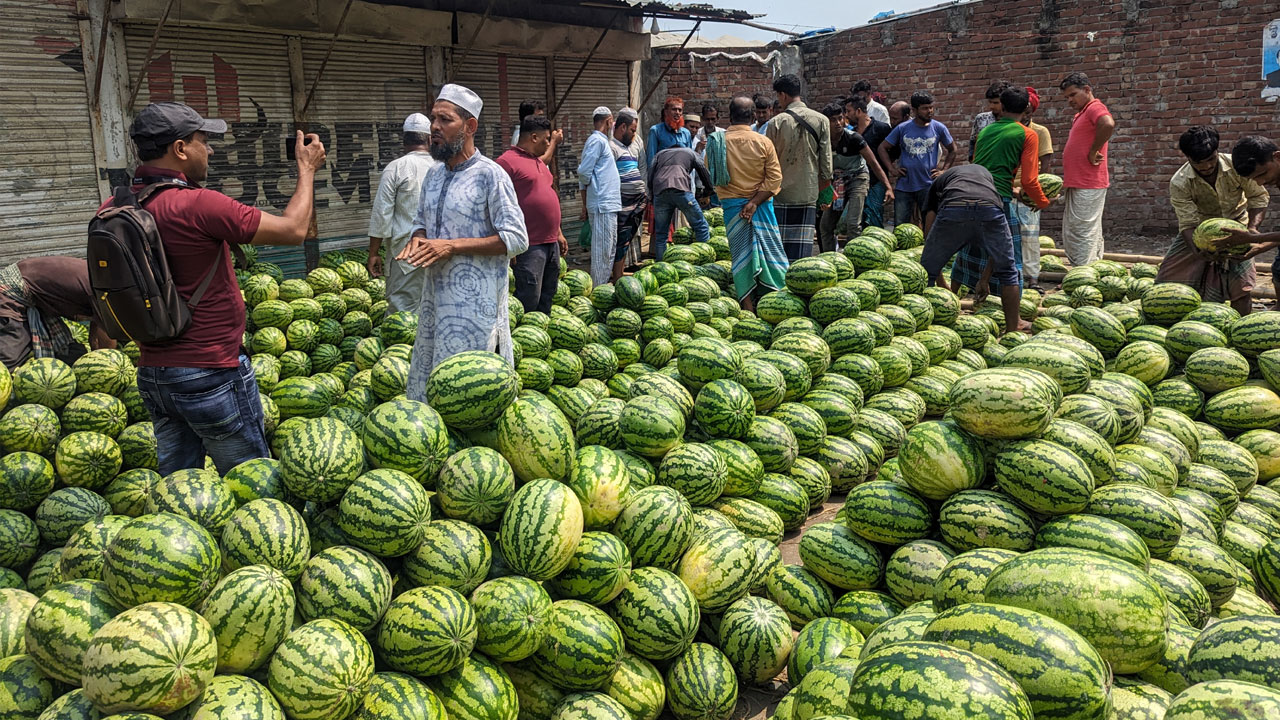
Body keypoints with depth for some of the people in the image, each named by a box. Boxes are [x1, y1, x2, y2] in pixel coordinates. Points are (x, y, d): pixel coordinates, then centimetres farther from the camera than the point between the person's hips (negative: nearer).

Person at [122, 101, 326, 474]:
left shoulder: (113, 208, 2)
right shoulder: (198, 205, -21)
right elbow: (293, 230, -14)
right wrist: (307, 169, -1)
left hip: (152, 372, 8)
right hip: (211, 373, -8)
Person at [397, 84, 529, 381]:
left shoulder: (490, 175, -11)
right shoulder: (434, 175, 13)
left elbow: (517, 239, -15)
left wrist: (452, 245, -19)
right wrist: (418, 240, 0)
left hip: (475, 301, -7)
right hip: (435, 295, 7)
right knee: (425, 381, 12)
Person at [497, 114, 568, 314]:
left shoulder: (539, 161, 19)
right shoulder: (507, 161, -10)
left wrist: (558, 234, 25)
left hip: (551, 244, 9)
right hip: (529, 247, -9)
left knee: (547, 300, 15)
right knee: (528, 304, -8)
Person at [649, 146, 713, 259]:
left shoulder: (659, 154, 34)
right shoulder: (691, 153, 29)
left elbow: (650, 177, 17)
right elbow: (707, 179, 27)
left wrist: (652, 197, 24)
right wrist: (703, 196, 42)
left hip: (659, 191, 3)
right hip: (681, 189, -2)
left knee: (660, 233, 12)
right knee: (701, 227, 5)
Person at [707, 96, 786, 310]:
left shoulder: (717, 141, -4)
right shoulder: (763, 142, -7)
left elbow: (711, 175, 4)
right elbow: (774, 178, -10)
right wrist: (755, 202, -12)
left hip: (732, 204, 1)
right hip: (761, 204, -1)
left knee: (740, 253, 7)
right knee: (770, 250, 9)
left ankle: (748, 306, 8)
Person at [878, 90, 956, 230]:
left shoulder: (939, 128, 3)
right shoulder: (902, 128, 2)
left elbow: (952, 150, 16)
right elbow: (882, 148, 9)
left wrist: (943, 170, 5)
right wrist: (891, 169, 1)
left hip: (928, 185, 0)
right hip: (904, 186, 1)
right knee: (900, 226, 5)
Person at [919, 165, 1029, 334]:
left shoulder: (939, 180, 39)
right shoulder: (989, 175, 42)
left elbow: (929, 236, 31)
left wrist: (940, 282, 38)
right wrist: (985, 280, 41)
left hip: (952, 211, -1)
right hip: (989, 210, 2)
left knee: (927, 272, 20)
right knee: (1007, 270, 25)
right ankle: (1013, 328, 33)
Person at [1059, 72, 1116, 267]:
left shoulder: (1095, 108, -10)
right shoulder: (1080, 114, 21)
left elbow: (1108, 124, -33)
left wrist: (1093, 152, -22)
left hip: (1088, 187, -10)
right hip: (1075, 185, 10)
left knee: (1083, 236, -9)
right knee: (1070, 237, 14)